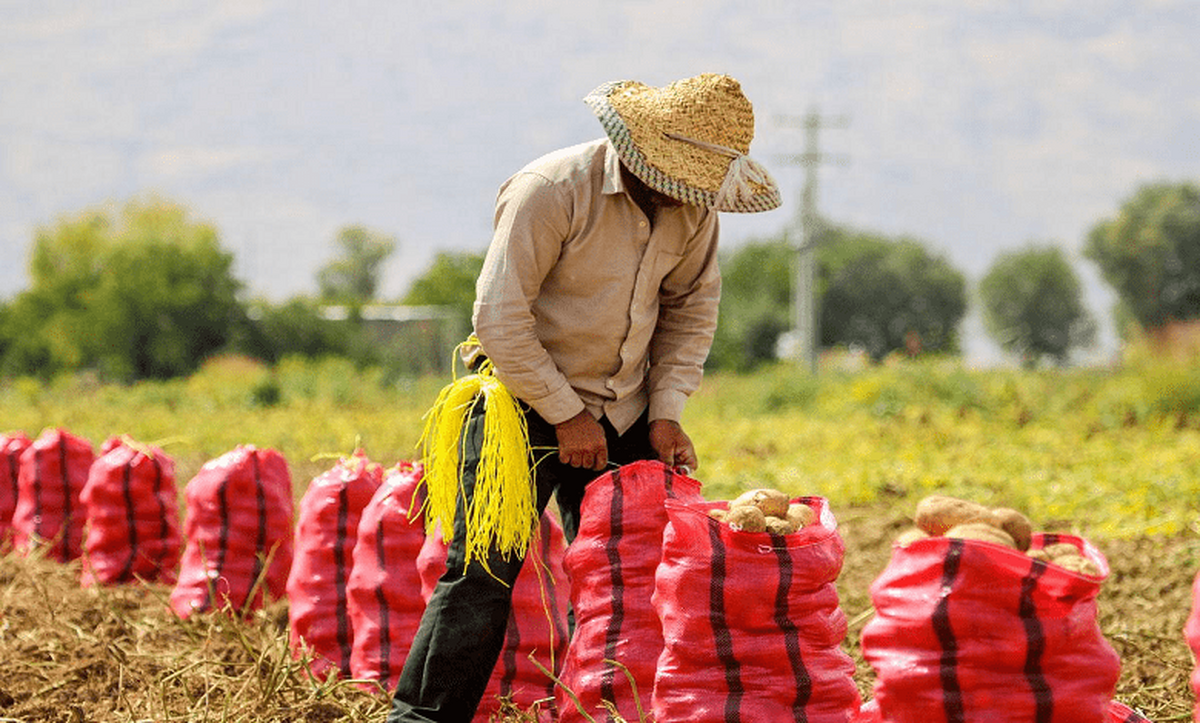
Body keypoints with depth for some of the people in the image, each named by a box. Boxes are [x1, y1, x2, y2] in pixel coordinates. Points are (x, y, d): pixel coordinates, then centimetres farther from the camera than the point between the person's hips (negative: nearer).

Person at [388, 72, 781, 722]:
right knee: (481, 574, -10)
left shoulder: (693, 206, 0)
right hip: (526, 400, -6)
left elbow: (691, 310, 13)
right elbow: (499, 315, -20)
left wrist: (665, 412, 2)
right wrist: (565, 415, -16)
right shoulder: (553, 190, -21)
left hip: (623, 414, 6)